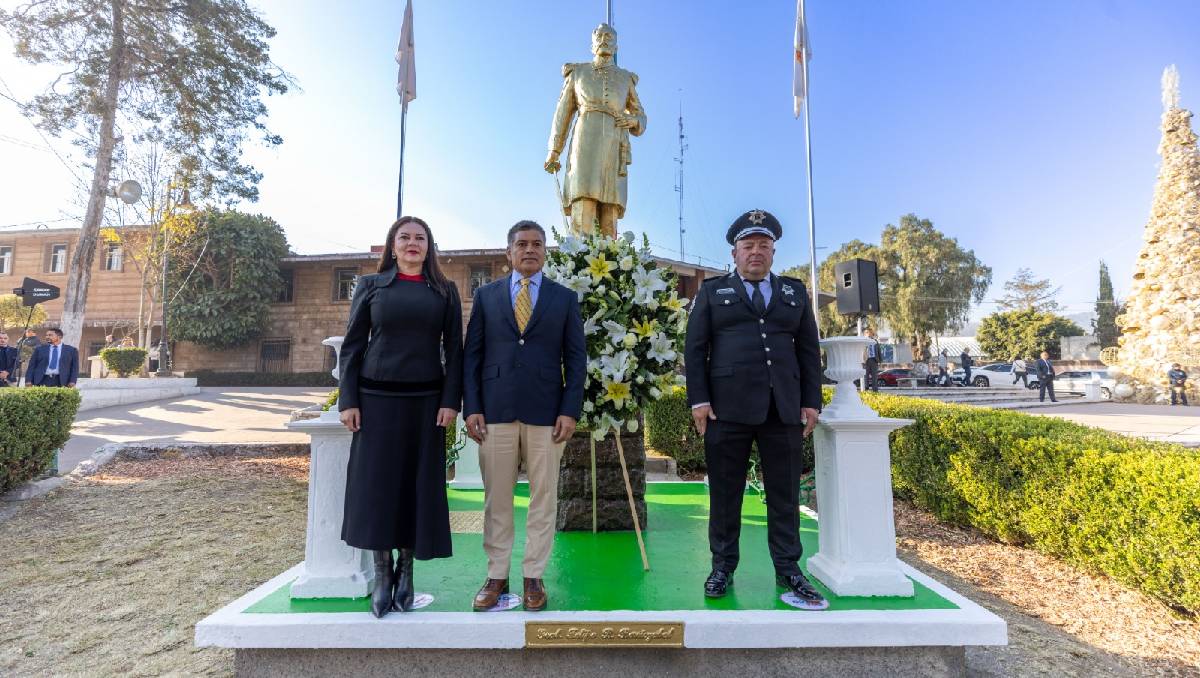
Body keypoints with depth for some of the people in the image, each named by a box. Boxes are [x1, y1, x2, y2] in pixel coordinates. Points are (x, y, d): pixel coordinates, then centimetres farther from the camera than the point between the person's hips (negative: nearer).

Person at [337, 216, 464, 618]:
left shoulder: (445, 291, 7)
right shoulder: (370, 285, 7)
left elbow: (454, 350, 3)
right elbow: (352, 346, 4)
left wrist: (451, 401, -6)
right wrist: (348, 400, -4)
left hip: (425, 400, 0)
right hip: (377, 398, 0)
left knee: (418, 483, 5)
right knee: (376, 482, 2)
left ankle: (406, 570, 21)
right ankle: (382, 574, 17)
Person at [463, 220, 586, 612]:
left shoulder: (565, 298, 8)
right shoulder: (486, 295, 10)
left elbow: (576, 358, 4)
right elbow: (471, 355, 7)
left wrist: (570, 411, -5)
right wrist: (471, 407, -2)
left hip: (546, 413, 0)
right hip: (495, 411, 1)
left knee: (543, 497, 6)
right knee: (496, 498, 8)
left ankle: (534, 576, 20)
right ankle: (497, 576, 23)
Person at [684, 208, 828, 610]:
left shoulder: (795, 292, 17)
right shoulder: (713, 291, 9)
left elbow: (809, 350, 13)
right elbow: (694, 348, 2)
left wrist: (811, 401, 4)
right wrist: (699, 400, -7)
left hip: (784, 409, 2)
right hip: (727, 408, -2)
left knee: (785, 494, 8)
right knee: (725, 493, 5)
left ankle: (788, 571, 20)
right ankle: (723, 567, 18)